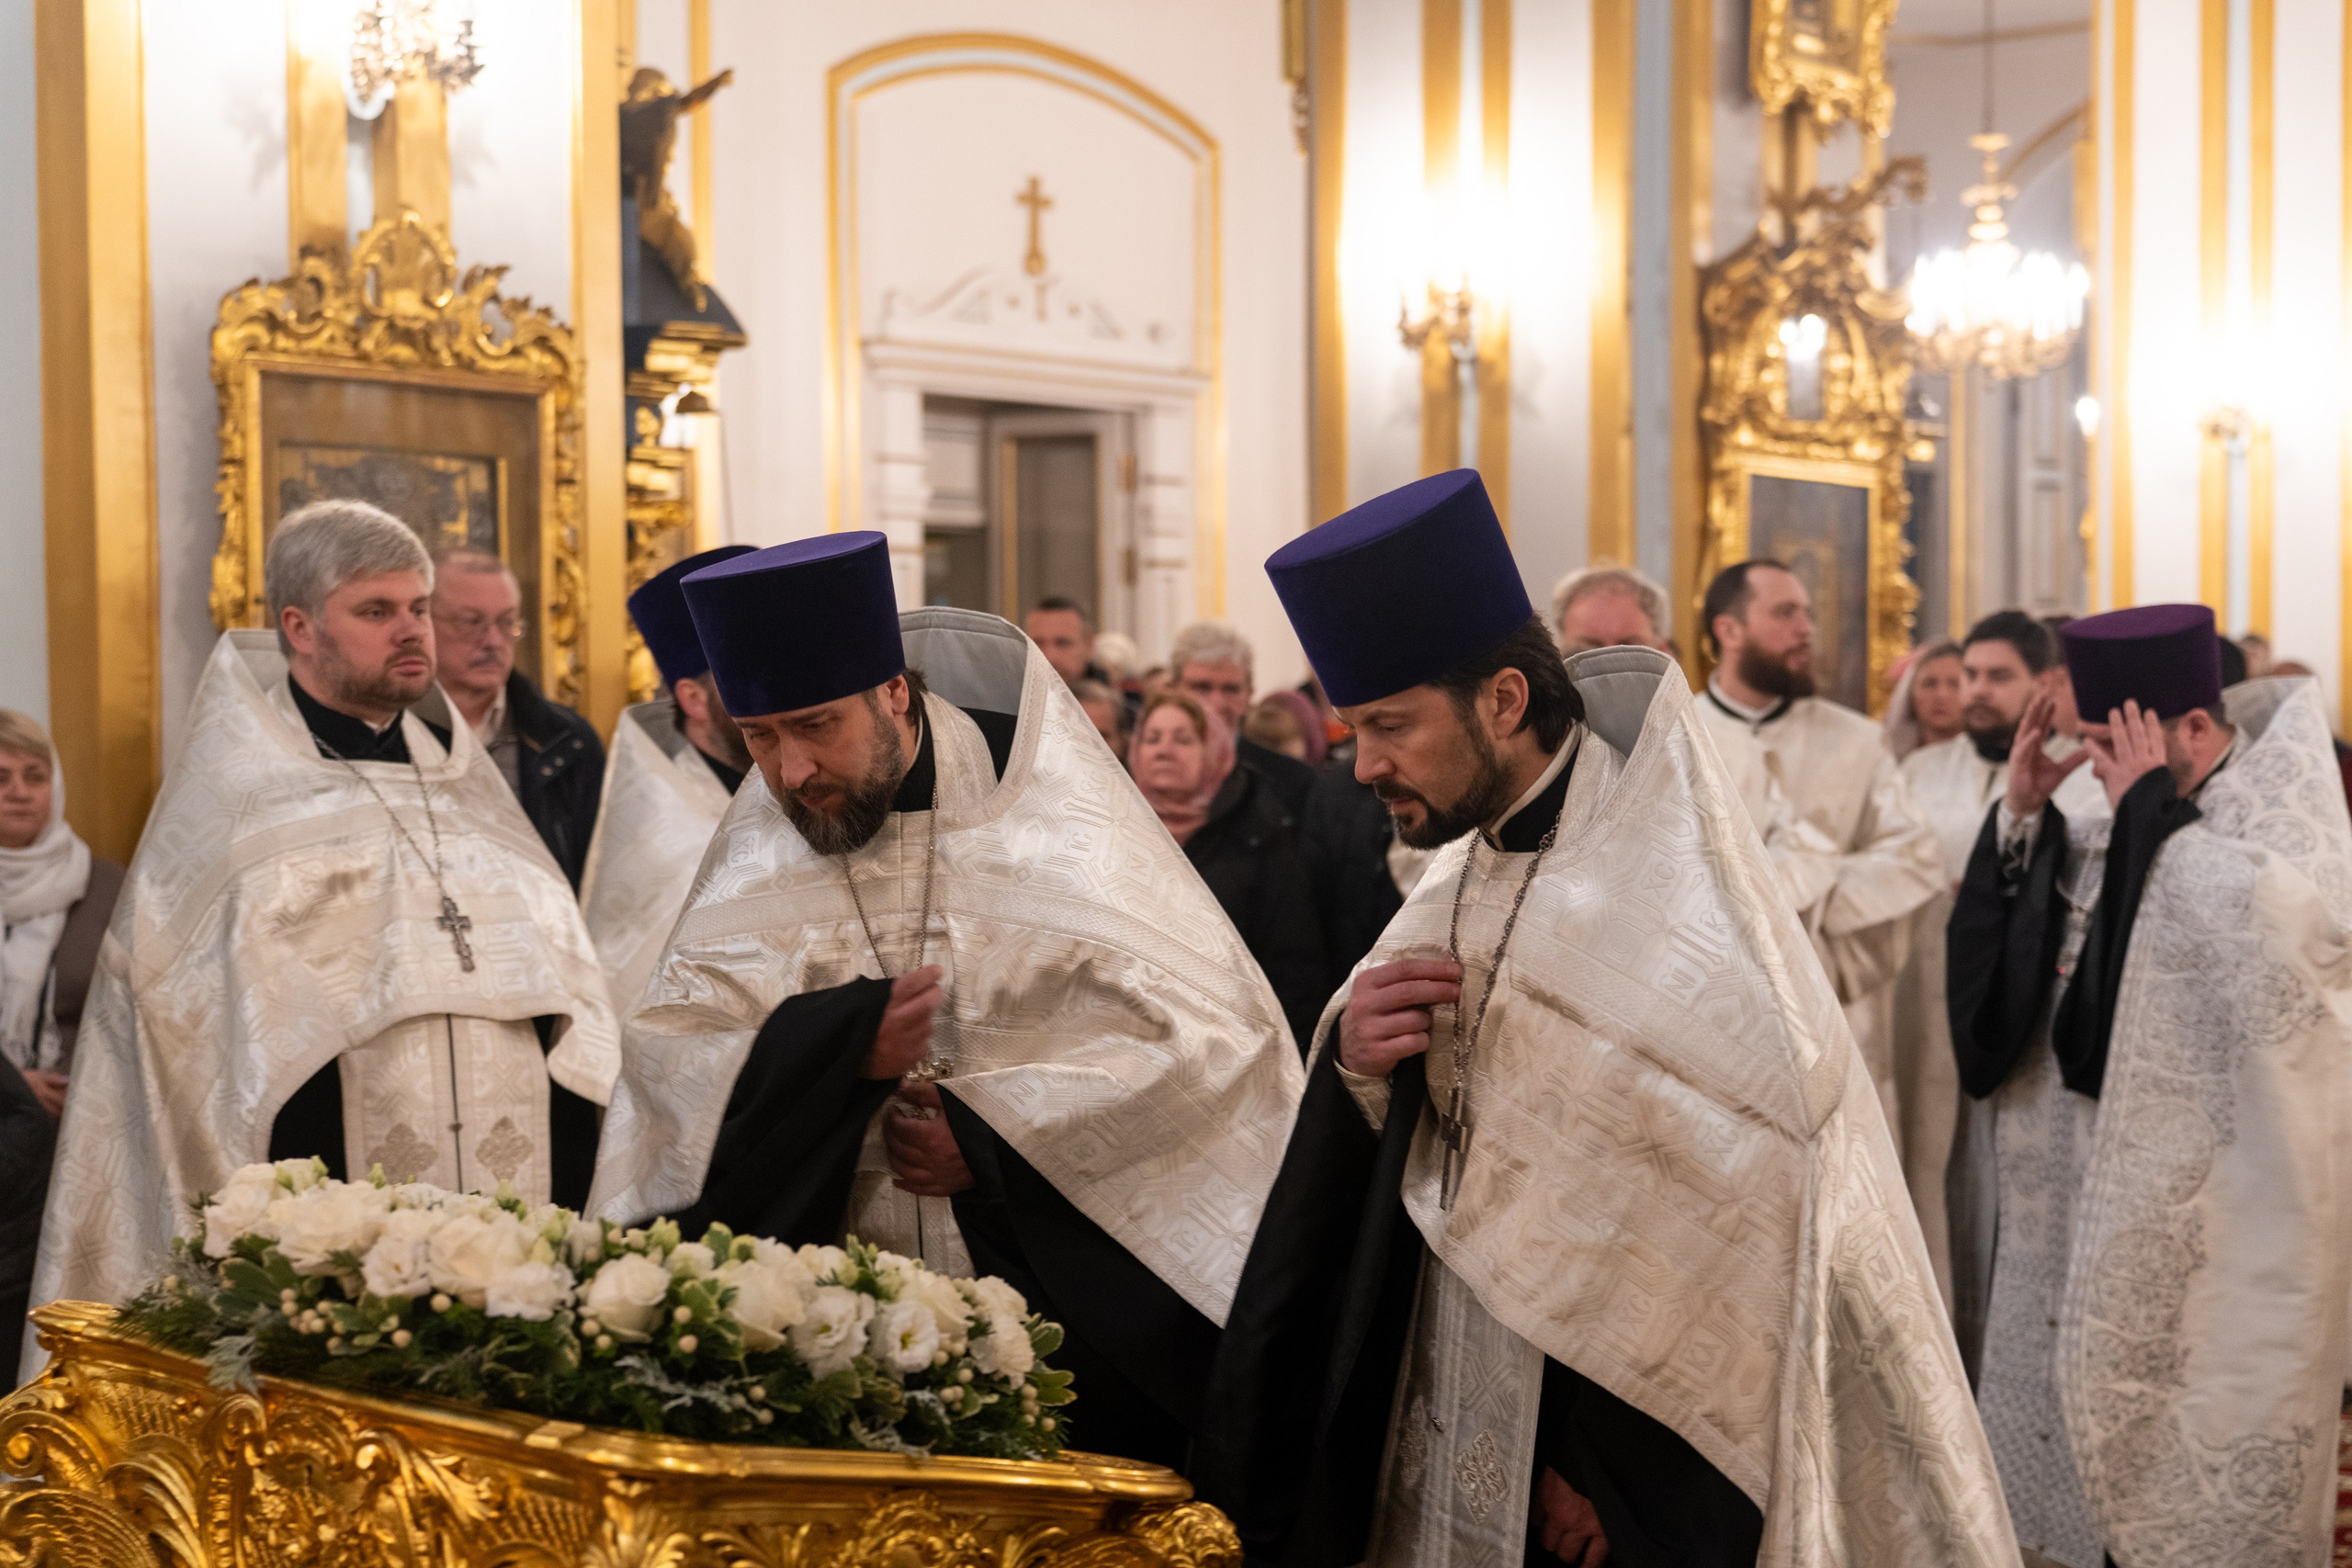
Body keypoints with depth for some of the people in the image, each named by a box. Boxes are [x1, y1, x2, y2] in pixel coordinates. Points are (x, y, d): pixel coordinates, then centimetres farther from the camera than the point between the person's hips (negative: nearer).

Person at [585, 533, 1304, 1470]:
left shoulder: (1052, 823, -6)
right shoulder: (758, 856, 5)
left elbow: (1213, 1033, -11)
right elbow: (669, 1059, -4)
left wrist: (991, 1137, -16)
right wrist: (835, 1047, -21)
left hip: (1071, 1301, -2)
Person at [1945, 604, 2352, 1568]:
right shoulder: (2130, 834, 9)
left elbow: (2264, 934, -31)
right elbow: (2005, 935, 13)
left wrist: (2152, 809, -21)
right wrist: (2021, 812, -1)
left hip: (2210, 1192, -7)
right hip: (2086, 1187, 7)